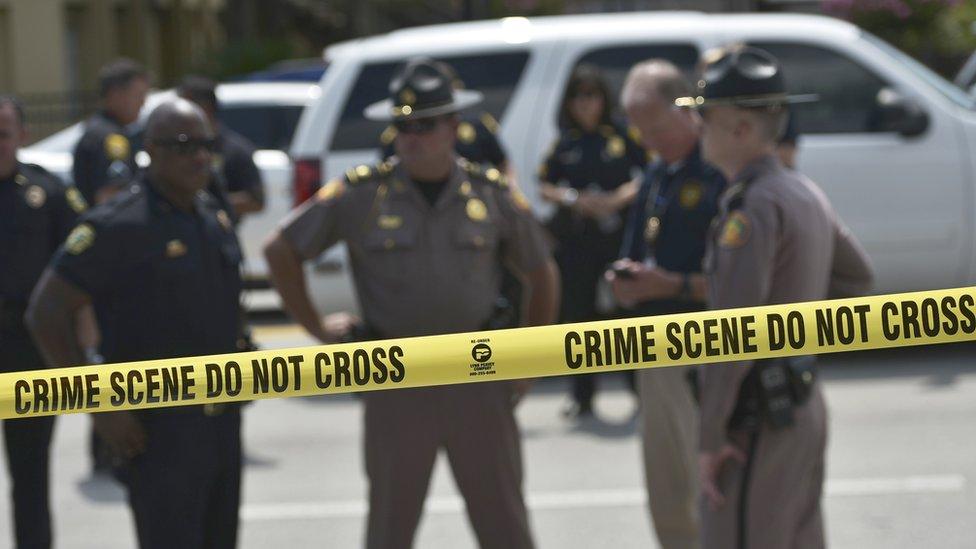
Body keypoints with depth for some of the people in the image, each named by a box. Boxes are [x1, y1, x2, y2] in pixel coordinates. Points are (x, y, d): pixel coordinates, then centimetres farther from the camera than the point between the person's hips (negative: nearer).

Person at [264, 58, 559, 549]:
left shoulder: (492, 194, 2)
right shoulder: (360, 194, -2)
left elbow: (541, 274, 14)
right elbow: (281, 250, 5)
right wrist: (317, 328, 3)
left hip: (477, 371, 1)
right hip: (395, 376, -1)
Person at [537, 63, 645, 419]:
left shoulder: (622, 136, 2)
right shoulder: (564, 143, 9)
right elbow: (544, 188, 11)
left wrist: (619, 198, -12)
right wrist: (574, 200, -7)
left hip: (618, 236, -2)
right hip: (575, 239, 2)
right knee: (579, 315, 4)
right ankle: (583, 398, 11)